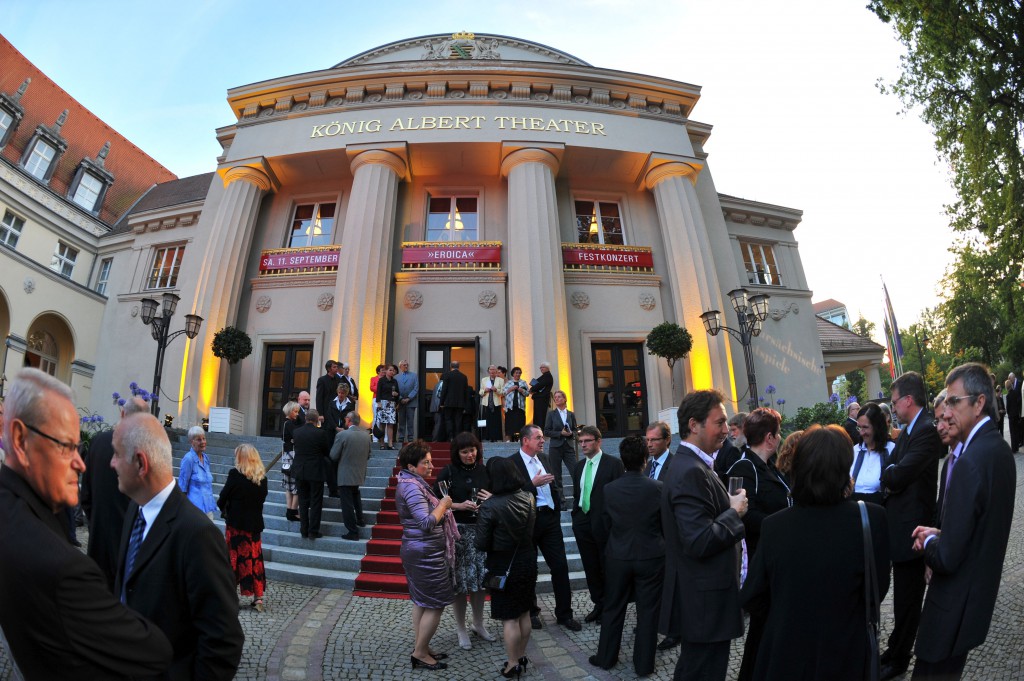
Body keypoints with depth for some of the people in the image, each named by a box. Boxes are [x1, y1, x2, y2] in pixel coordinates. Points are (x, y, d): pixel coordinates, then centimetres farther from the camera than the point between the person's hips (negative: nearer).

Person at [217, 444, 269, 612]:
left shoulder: (235, 474, -14)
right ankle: (258, 597, 14)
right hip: (255, 524, 4)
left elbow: (223, 497, -7)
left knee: (233, 558, 9)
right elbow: (262, 498, 5)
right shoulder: (262, 477, 0)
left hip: (236, 524, -4)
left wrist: (224, 509, 12)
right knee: (254, 559, 11)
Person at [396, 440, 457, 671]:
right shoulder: (413, 487, -23)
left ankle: (421, 649, 30)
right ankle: (420, 653, 15)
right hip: (426, 553, -10)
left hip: (418, 550, 10)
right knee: (436, 603, 3)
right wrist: (443, 504, -15)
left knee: (421, 601, 19)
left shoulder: (410, 482, 9)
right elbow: (427, 523, -28)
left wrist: (442, 505, 8)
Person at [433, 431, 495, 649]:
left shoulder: (485, 471, 2)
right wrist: (460, 506, -19)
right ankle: (460, 628, 25)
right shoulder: (448, 473, -7)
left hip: (481, 529, 3)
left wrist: (492, 499, -9)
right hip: (457, 530, -3)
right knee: (459, 579, 4)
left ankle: (479, 624, 32)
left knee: (481, 577, 11)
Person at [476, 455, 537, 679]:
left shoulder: (491, 506, -25)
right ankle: (521, 657, 38)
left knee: (509, 618, 12)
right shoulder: (529, 498, -8)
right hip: (527, 561, 6)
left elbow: (481, 544, -18)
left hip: (504, 567, -6)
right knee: (524, 614, 21)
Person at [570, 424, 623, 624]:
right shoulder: (579, 465, 10)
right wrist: (576, 517, 9)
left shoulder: (613, 464, -9)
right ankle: (598, 604, 33)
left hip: (604, 525, -5)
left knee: (607, 568, 9)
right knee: (590, 568, 15)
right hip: (583, 524, 6)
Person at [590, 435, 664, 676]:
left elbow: (606, 525, 0)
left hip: (618, 556, 1)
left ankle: (606, 657, 32)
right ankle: (644, 664, 28)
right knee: (647, 611, 15)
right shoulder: (657, 487, -16)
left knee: (613, 609, 17)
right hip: (651, 556, -1)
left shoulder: (609, 489, -11)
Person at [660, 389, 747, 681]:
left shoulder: (690, 464, 8)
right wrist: (734, 512, -17)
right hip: (705, 600, -10)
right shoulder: (691, 472, -25)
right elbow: (700, 542, -29)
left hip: (700, 597, 10)